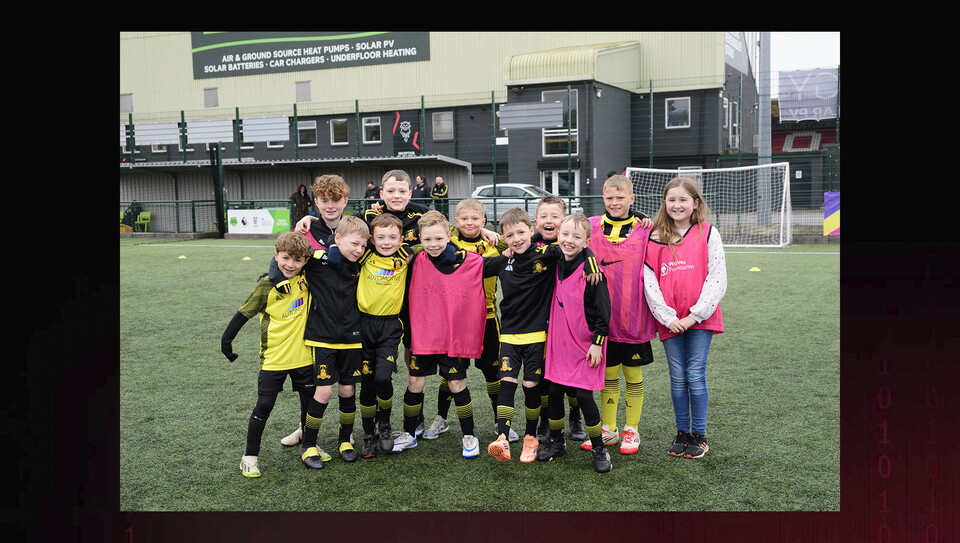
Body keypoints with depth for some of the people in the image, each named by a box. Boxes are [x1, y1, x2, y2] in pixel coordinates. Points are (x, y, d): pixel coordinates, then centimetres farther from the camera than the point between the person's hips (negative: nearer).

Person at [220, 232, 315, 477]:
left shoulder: (305, 278, -2)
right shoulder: (267, 285, -13)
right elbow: (244, 313, -6)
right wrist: (226, 339, -7)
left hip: (304, 356, 4)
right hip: (274, 358, -4)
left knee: (310, 402, 15)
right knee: (264, 406, 2)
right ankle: (250, 456, 15)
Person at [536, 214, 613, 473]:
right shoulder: (556, 267, 5)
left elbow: (603, 310, -11)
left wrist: (597, 343, -12)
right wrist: (547, 336, 16)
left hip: (584, 345, -6)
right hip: (558, 343, 6)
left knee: (583, 395, -3)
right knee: (554, 392, 10)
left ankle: (599, 449, 13)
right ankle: (556, 442, 28)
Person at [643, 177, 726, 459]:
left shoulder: (708, 234, -1)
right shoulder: (655, 238, 4)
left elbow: (717, 279, -5)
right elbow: (649, 282, 0)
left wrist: (695, 315, -11)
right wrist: (668, 317, -9)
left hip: (699, 319, -2)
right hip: (670, 320, 2)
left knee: (695, 377, 0)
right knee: (677, 378, 8)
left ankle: (699, 436, 15)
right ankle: (682, 433, 22)